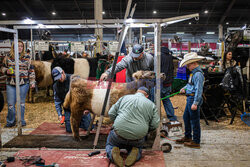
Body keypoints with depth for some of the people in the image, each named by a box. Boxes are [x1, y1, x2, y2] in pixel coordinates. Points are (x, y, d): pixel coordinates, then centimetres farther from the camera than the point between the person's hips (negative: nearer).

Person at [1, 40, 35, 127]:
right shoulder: (8, 57, 6)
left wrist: (32, 82, 0)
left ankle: (21, 121, 22)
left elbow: (31, 70, 4)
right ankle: (10, 121, 19)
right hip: (10, 84, 1)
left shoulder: (27, 58, 2)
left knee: (21, 103, 8)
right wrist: (6, 71, -7)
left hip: (23, 84, -1)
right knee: (10, 103, 3)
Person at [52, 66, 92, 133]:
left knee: (88, 127, -4)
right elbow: (57, 100, 6)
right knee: (69, 129, -3)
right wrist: (59, 114, -6)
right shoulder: (56, 86, -1)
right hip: (68, 109, 3)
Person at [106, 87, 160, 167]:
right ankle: (135, 153, -2)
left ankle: (112, 152, -6)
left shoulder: (125, 98, 12)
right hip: (138, 137, 1)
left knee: (110, 144, 28)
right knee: (138, 147, 33)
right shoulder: (151, 104, 11)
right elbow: (155, 124, 3)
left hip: (120, 132, 0)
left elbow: (111, 113, 8)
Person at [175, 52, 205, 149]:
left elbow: (199, 90, -23)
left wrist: (195, 103, -25)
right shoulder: (193, 72, 12)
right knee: (186, 117, 20)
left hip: (194, 99, -10)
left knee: (194, 120, -1)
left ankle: (196, 142, 10)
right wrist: (185, 88, 10)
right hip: (190, 98, 10)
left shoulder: (198, 74, -19)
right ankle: (187, 137, 35)